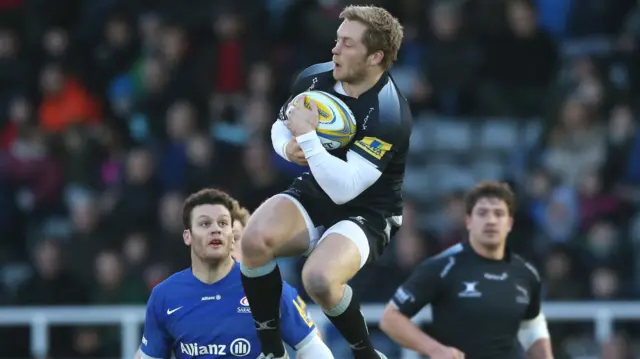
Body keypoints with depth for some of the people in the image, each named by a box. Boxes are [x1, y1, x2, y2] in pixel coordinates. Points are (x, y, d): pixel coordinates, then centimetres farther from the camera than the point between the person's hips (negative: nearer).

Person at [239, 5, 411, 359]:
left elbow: (343, 189, -30)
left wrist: (307, 136, -30)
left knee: (319, 279, -36)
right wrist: (289, 147, -8)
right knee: (255, 239, -28)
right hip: (311, 197, 6)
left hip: (364, 214, -5)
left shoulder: (389, 114, -25)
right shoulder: (314, 78, -5)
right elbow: (281, 125, 15)